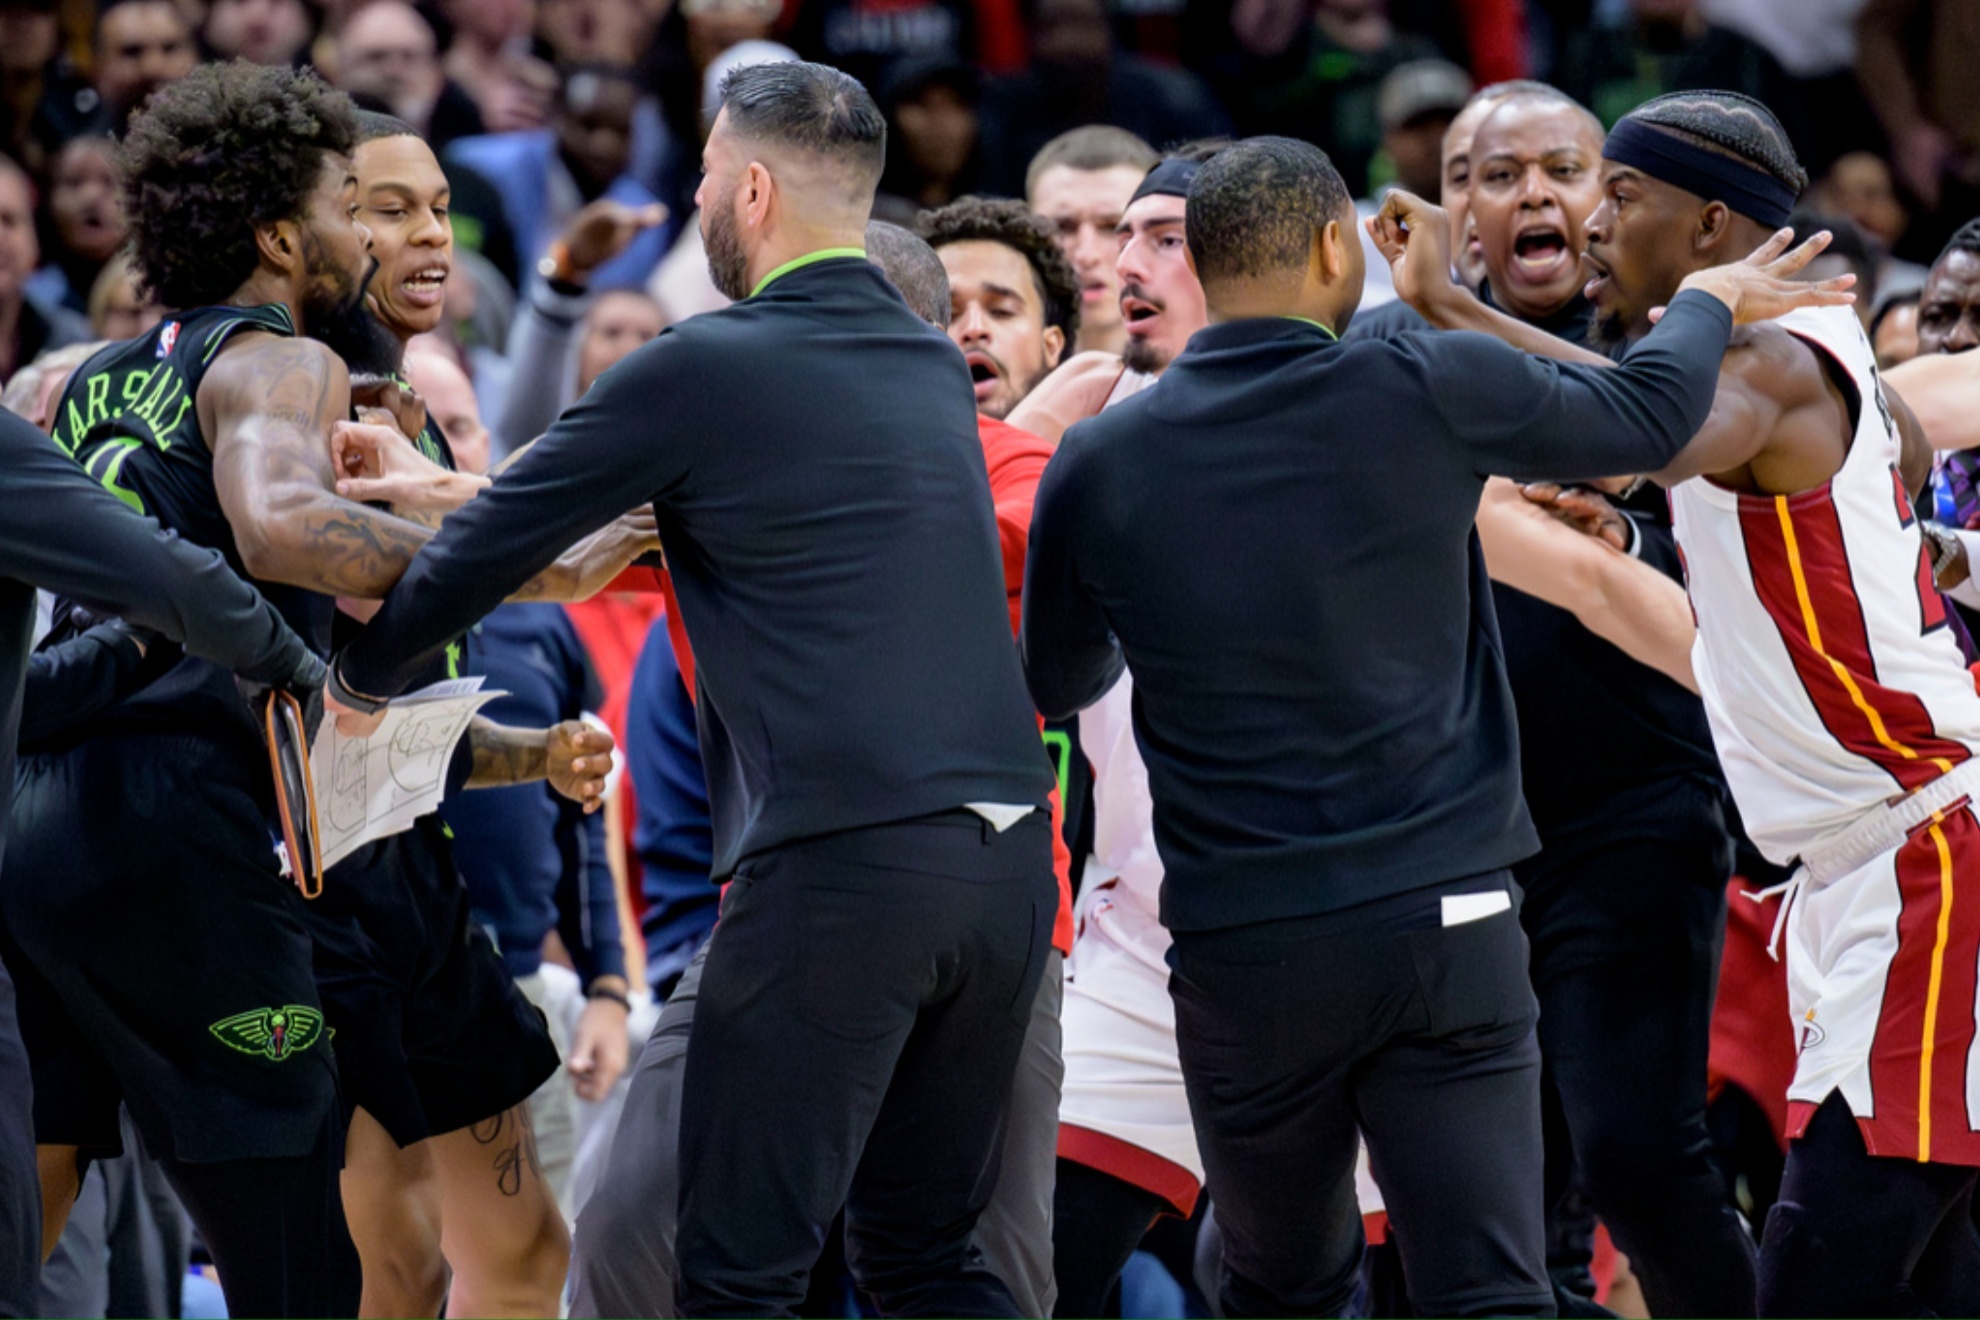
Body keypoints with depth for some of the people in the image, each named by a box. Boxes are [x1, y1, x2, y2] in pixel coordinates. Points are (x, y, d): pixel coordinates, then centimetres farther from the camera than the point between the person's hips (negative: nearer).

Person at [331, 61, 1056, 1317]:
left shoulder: (701, 371, -4)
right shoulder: (935, 367, 17)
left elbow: (489, 549, 5)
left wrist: (364, 673, 22)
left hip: (841, 861, -7)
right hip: (1008, 857, 7)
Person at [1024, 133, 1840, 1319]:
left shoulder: (1101, 465, -1)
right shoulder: (1428, 396, -6)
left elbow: (1058, 684, 17)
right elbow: (1649, 416, 11)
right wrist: (1709, 304, 32)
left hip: (1245, 951, 2)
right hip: (1447, 930, -2)